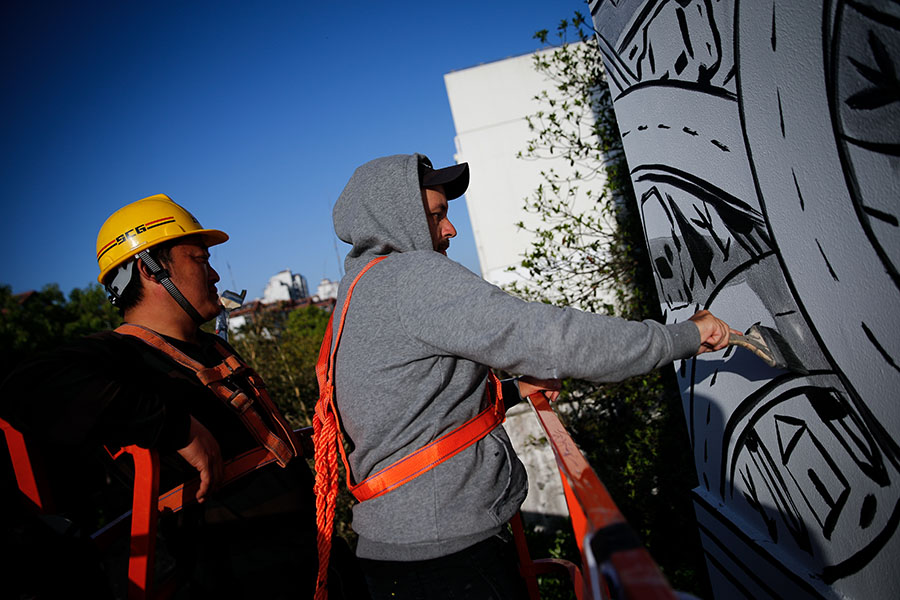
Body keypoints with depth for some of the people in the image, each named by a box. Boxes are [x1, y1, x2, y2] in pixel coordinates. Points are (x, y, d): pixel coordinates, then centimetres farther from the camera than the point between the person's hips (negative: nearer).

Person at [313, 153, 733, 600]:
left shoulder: (354, 295, 14)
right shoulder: (412, 275, -18)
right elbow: (549, 339, -24)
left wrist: (513, 391, 16)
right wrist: (686, 335, -13)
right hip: (444, 549, -10)